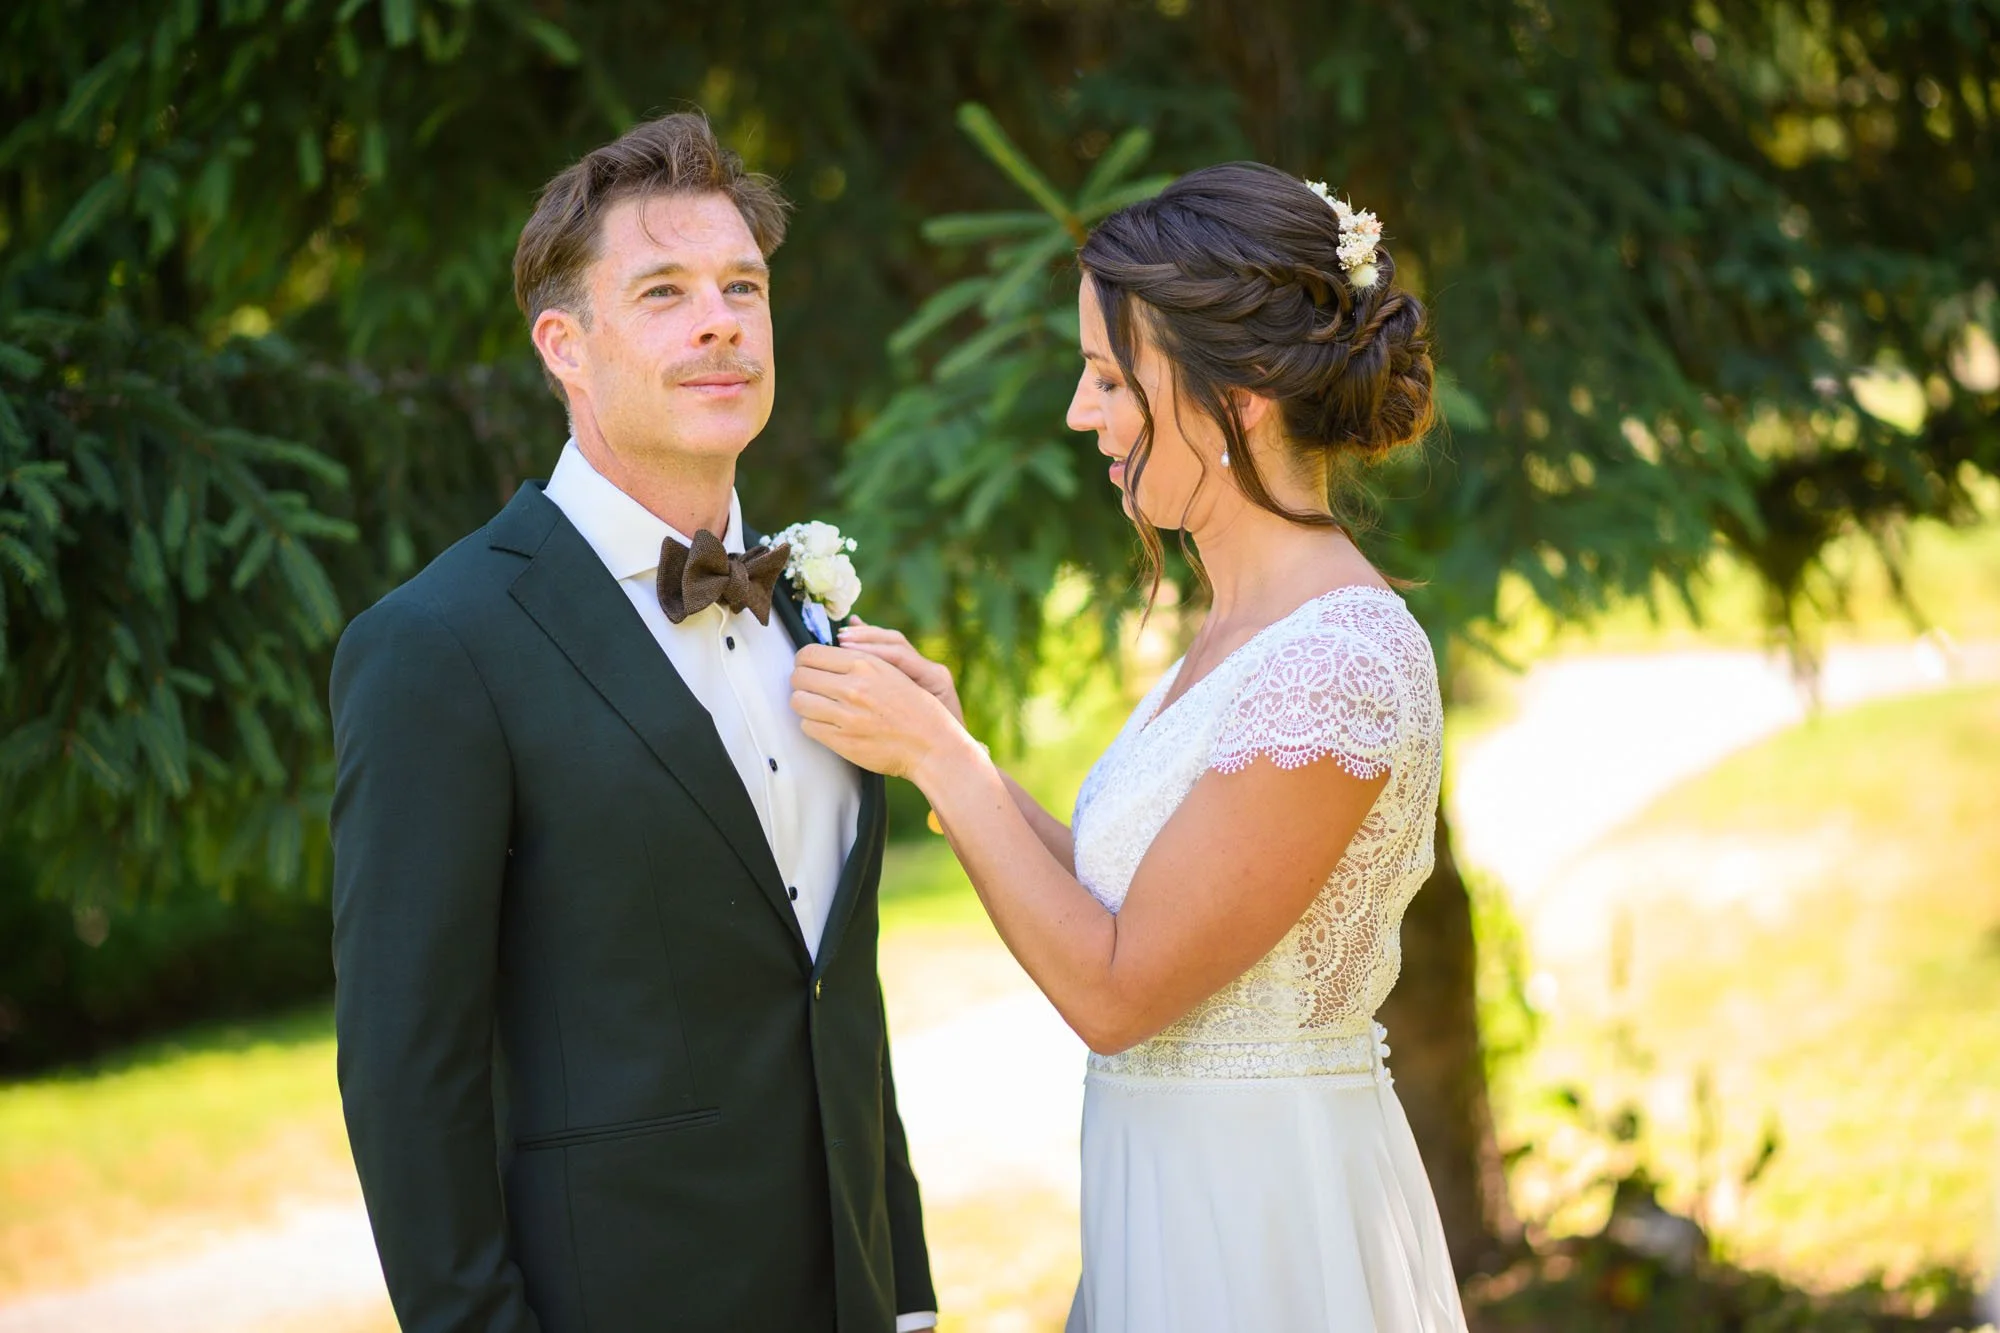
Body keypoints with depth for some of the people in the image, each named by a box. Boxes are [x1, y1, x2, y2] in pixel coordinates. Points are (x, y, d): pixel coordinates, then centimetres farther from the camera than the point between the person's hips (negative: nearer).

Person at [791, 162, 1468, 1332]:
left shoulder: (1339, 662, -22)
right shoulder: (1243, 630, 8)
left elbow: (1116, 990, -19)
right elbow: (1130, 905, 8)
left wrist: (938, 755, -13)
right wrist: (956, 746, 1)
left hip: (1257, 1230, -9)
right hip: (1179, 1193, 9)